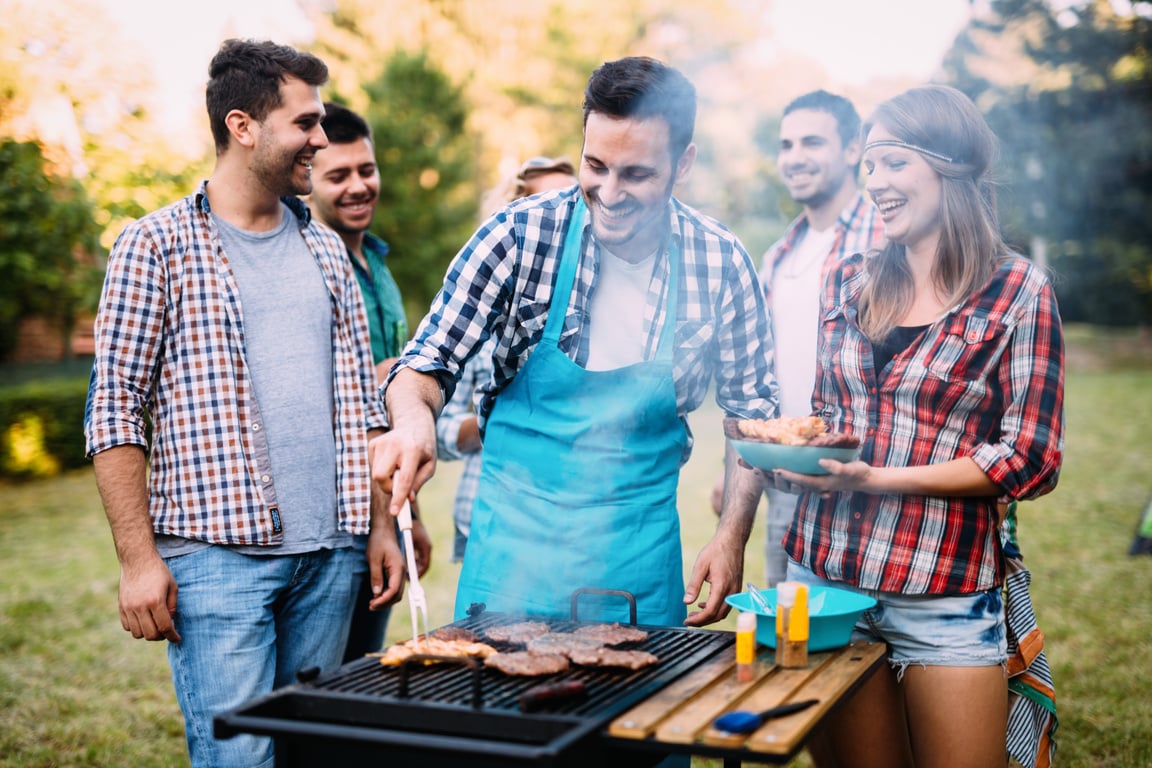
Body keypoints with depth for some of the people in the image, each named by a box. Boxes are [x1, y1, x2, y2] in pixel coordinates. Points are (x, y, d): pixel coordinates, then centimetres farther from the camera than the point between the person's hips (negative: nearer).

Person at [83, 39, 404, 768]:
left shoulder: (325, 248, 13)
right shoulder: (157, 246, -3)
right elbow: (114, 412, -5)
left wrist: (382, 524, 11)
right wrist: (138, 559, -10)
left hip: (329, 555, 5)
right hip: (218, 553, -5)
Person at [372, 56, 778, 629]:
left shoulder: (720, 263, -7)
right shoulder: (521, 235, -12)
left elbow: (750, 408, 4)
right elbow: (431, 361, -8)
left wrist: (732, 535, -4)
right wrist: (414, 418, -30)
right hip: (518, 534, -1)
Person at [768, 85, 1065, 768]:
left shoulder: (1019, 291, -6)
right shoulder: (852, 281, 8)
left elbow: (1032, 459, -9)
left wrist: (879, 479, -17)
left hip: (944, 600, -4)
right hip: (824, 578, 4)